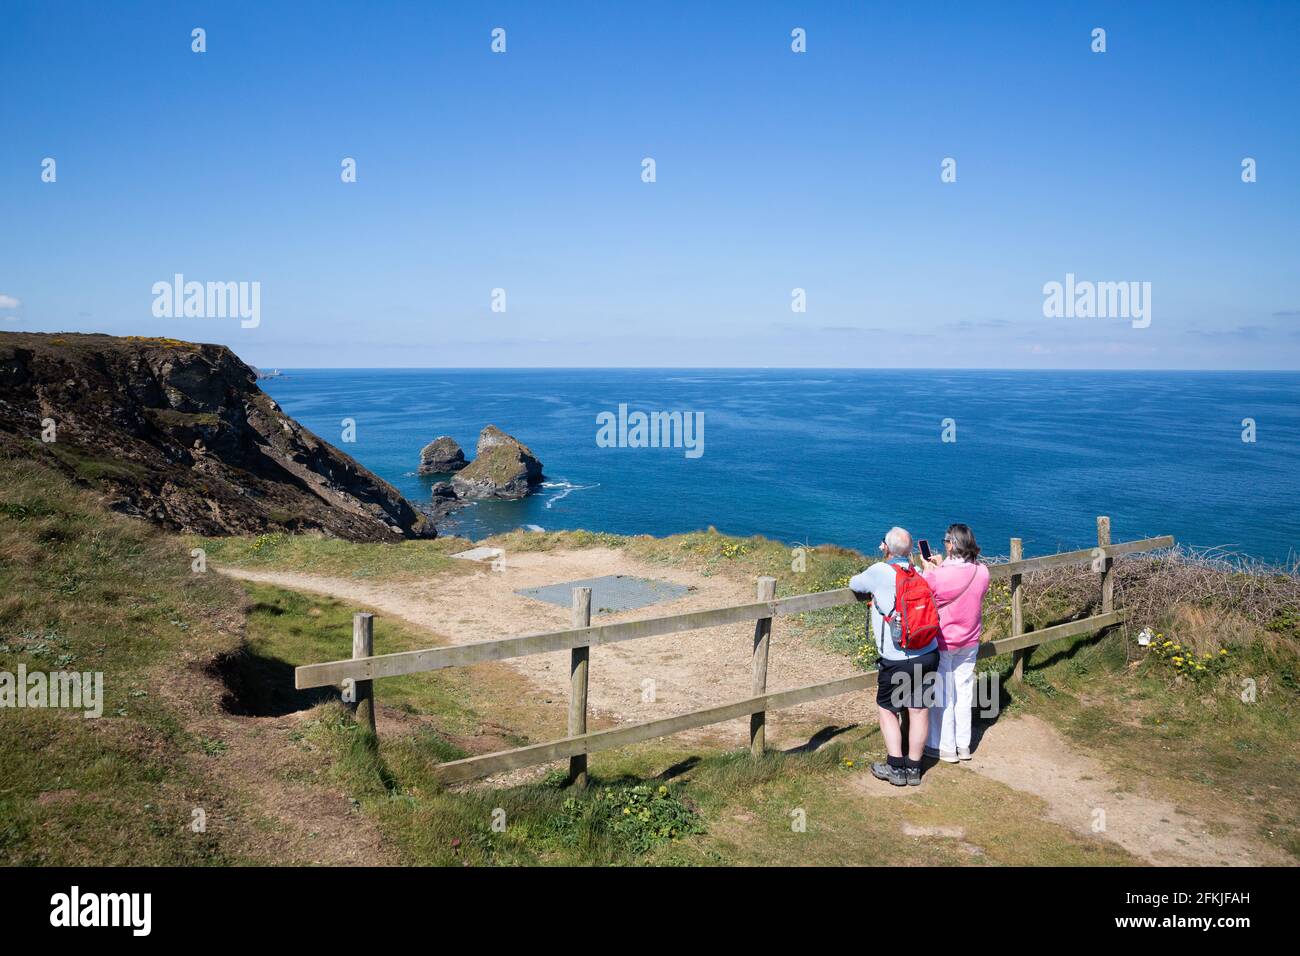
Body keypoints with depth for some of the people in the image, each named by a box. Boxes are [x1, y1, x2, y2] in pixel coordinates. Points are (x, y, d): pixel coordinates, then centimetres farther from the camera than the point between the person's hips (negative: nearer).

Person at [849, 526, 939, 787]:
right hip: (928, 655, 5)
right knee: (919, 710, 12)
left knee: (887, 709, 13)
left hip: (897, 660, -5)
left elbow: (854, 584, 6)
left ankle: (896, 767, 13)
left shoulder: (879, 572, -10)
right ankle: (913, 769, 22)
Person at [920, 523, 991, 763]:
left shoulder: (939, 576, -27)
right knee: (964, 693, 18)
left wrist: (929, 569, 0)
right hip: (970, 643, 5)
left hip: (943, 645, -5)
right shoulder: (982, 572, -10)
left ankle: (945, 747, 22)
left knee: (943, 695, 11)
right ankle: (964, 745, 30)